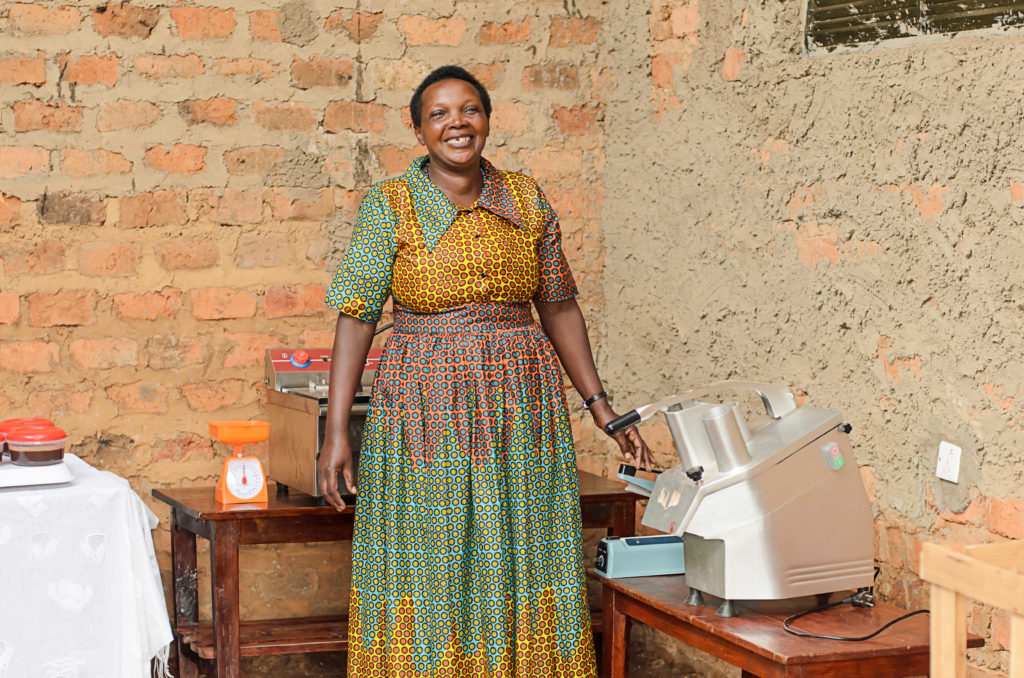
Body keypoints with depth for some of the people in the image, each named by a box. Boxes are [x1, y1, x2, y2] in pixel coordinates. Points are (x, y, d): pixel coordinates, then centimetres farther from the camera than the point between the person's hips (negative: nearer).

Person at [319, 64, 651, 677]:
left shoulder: (527, 199, 6)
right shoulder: (389, 206, -3)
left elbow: (559, 306, 11)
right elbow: (356, 317, -6)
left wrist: (601, 407, 8)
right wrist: (337, 431, -12)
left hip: (521, 406, 3)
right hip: (424, 413, -2)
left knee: (521, 572, 6)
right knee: (429, 575, 2)